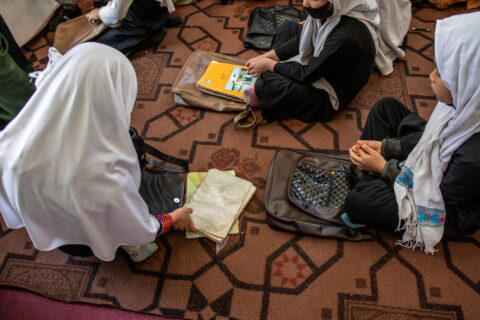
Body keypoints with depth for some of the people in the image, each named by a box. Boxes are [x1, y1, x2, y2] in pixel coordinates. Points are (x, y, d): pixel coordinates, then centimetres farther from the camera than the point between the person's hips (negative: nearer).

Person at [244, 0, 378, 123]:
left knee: (269, 84, -30)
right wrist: (266, 56, -4)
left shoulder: (347, 36, -36)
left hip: (327, 98, -9)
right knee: (289, 27, 14)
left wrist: (269, 65, -16)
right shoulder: (335, 12, -11)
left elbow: (308, 74, -27)